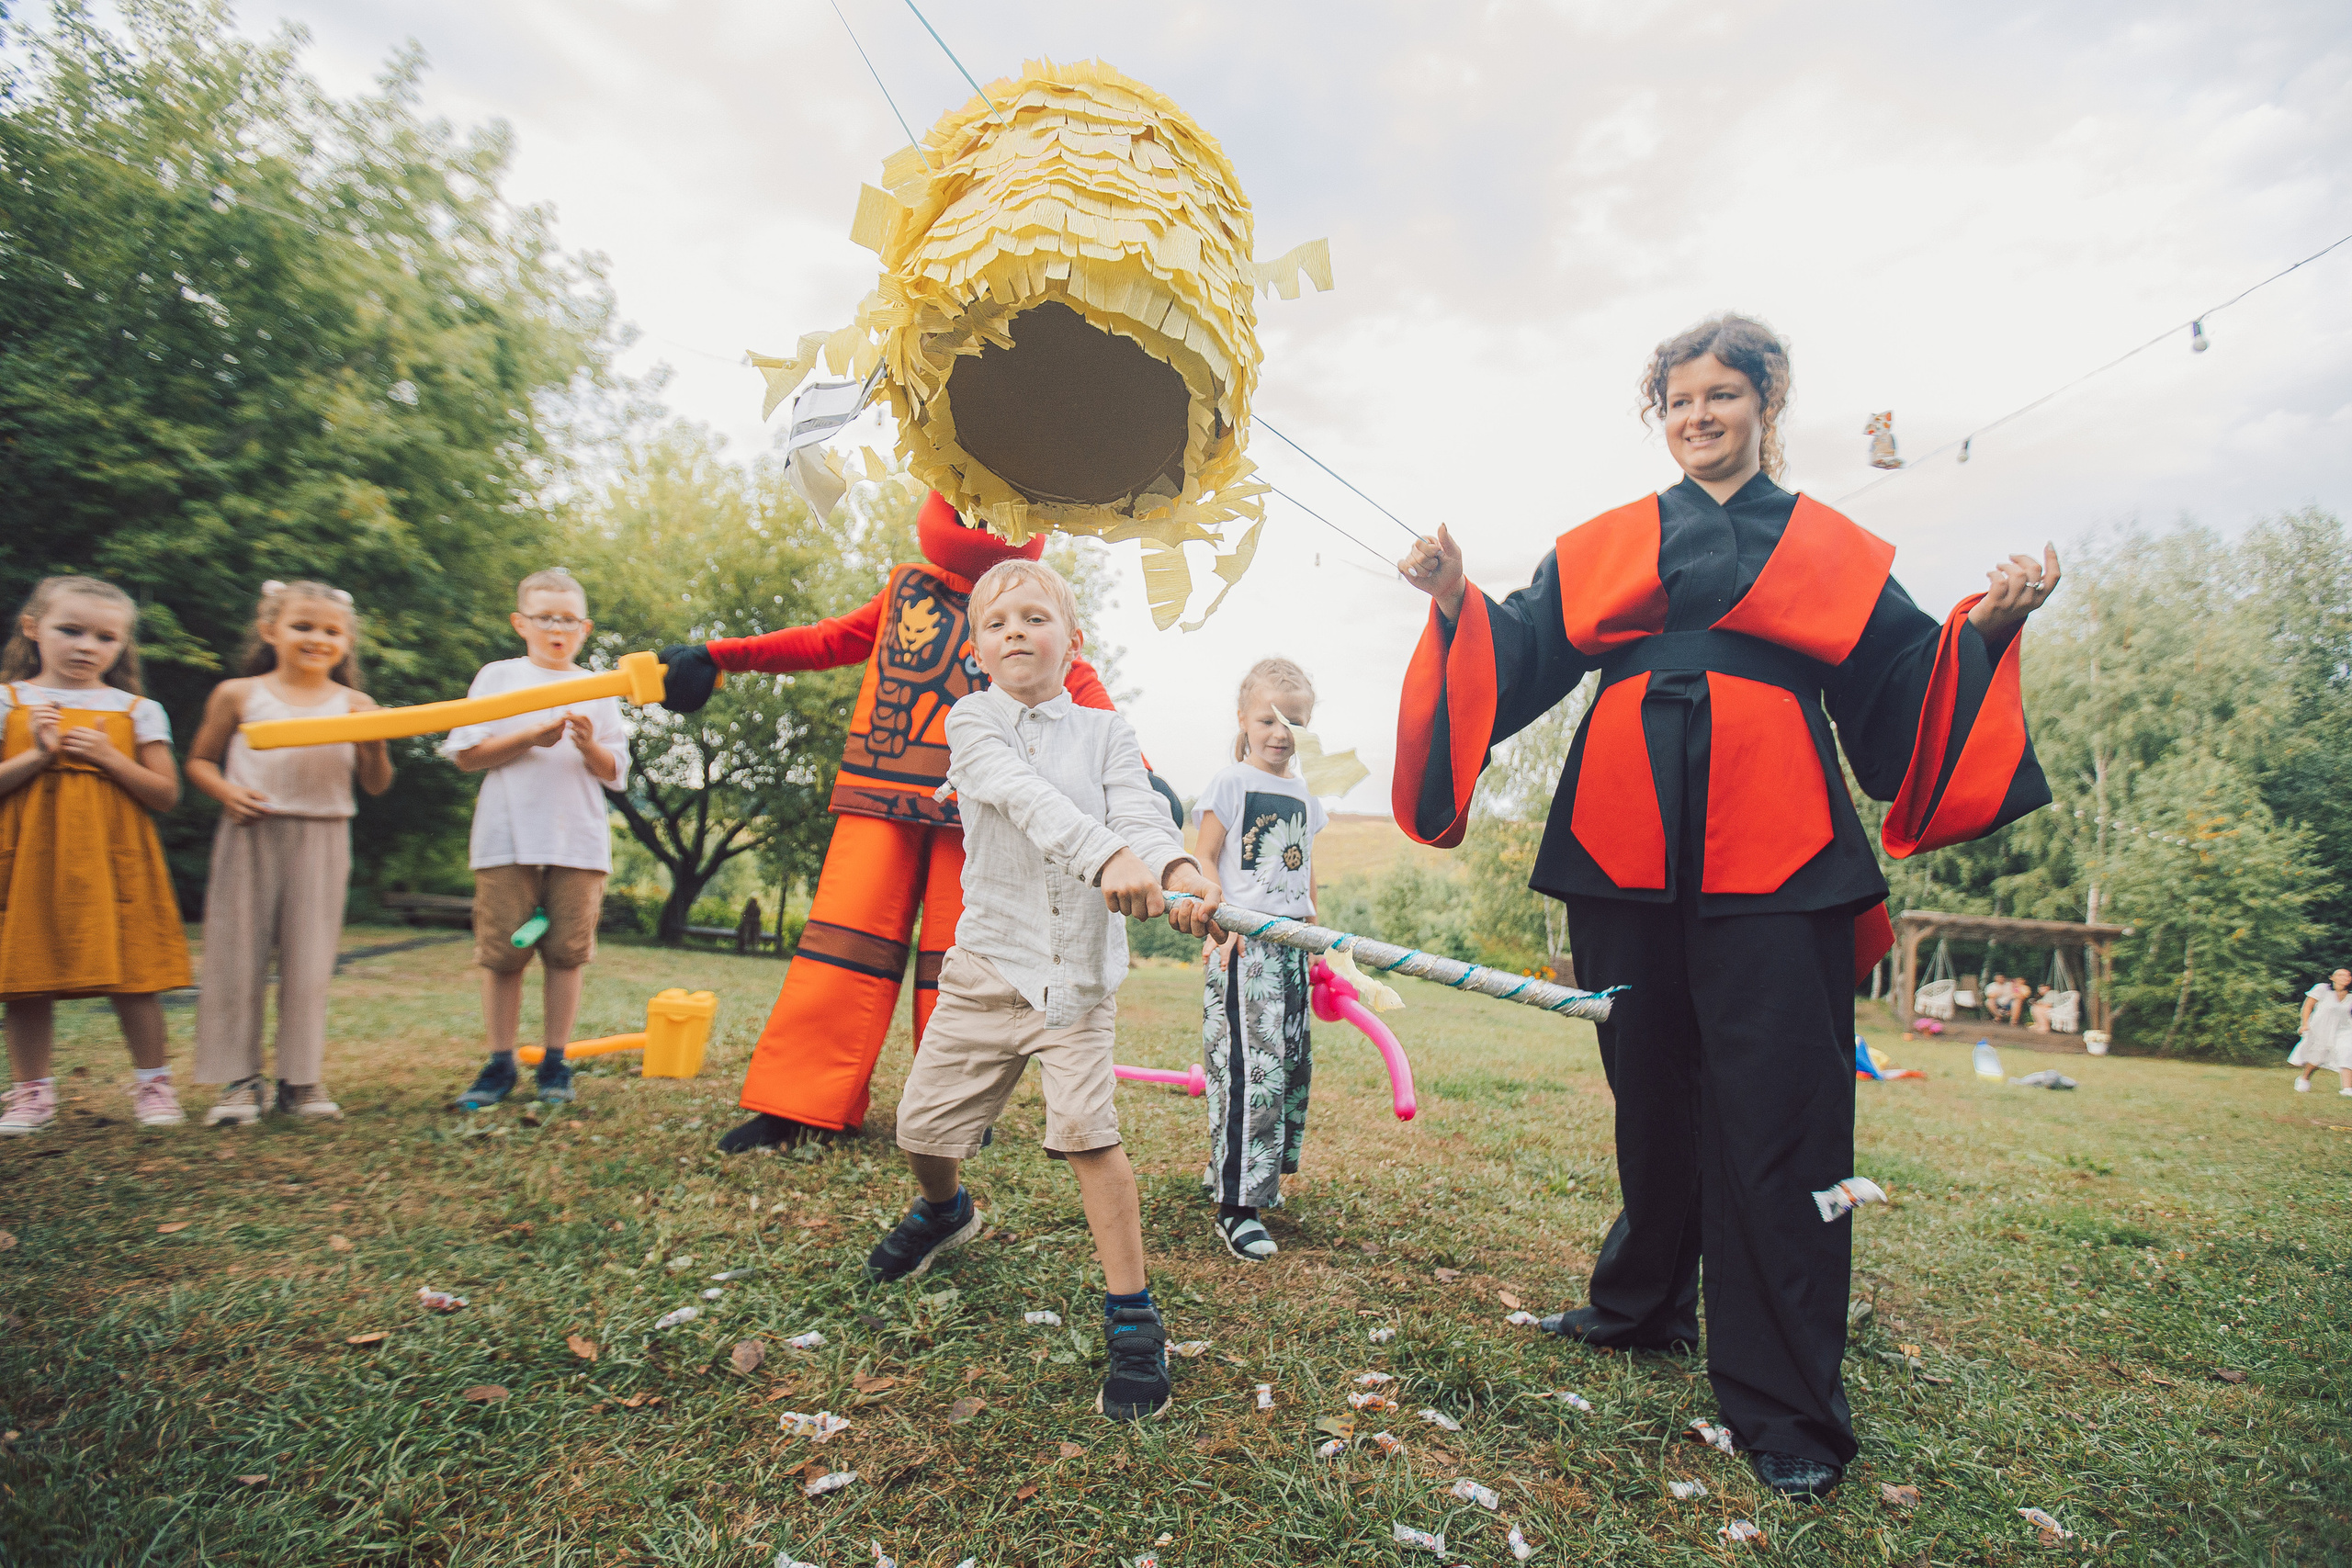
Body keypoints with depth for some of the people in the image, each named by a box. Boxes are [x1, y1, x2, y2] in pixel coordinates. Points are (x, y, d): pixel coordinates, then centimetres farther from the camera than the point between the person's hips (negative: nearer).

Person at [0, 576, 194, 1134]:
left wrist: (109, 757, -10)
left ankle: (152, 1083, 12)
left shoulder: (137, 710, 6)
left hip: (113, 864, -1)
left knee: (133, 977, 0)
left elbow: (166, 795, 2)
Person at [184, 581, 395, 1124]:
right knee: (239, 954, 3)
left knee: (309, 959, 3)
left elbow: (376, 785, 4)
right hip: (250, 836, 0)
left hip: (322, 840, 0)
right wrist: (226, 792, -8)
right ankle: (242, 1079, 13)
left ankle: (302, 1077, 13)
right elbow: (199, 760, 11)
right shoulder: (238, 695, 4)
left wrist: (374, 744, -14)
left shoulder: (354, 706, 4)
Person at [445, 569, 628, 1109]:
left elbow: (615, 774, 8)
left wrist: (589, 745, -12)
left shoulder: (599, 690, 12)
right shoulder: (498, 677, 10)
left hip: (580, 842, 1)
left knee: (566, 952, 2)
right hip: (508, 838, -1)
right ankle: (500, 1064, 14)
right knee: (503, 953, 2)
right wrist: (531, 737, -10)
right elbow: (467, 755, 2)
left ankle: (555, 1062, 12)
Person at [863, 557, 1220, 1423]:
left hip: (1081, 966, -1)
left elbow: (1138, 814, -13)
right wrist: (1107, 857, -41)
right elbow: (1025, 797, -23)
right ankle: (945, 1209, 45)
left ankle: (1132, 1316, 3)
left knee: (1088, 1129, -13)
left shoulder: (1104, 731, 4)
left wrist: (1178, 869, -38)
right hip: (990, 957, 1)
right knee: (923, 1124, 8)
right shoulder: (971, 721, -2)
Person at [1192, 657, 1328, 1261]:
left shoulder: (1305, 797, 15)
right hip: (1240, 943, -7)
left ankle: (1230, 1171, 26)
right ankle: (1236, 1207, -6)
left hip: (1290, 945, 7)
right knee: (1250, 1065, -13)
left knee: (1292, 1062, 9)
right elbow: (1204, 860, -5)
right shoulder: (1232, 783, -3)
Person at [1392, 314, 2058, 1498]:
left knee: (1775, 1111, -3)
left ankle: (1785, 1402, 8)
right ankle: (1644, 1304, 32)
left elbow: (1899, 682, 12)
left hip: (1772, 850, -1)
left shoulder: (1831, 548, 16)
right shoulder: (1603, 548, 17)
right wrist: (1457, 601, -9)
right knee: (1651, 1089, 11)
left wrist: (1985, 624, -5)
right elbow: (1522, 655, 8)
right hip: (1628, 845, 2)